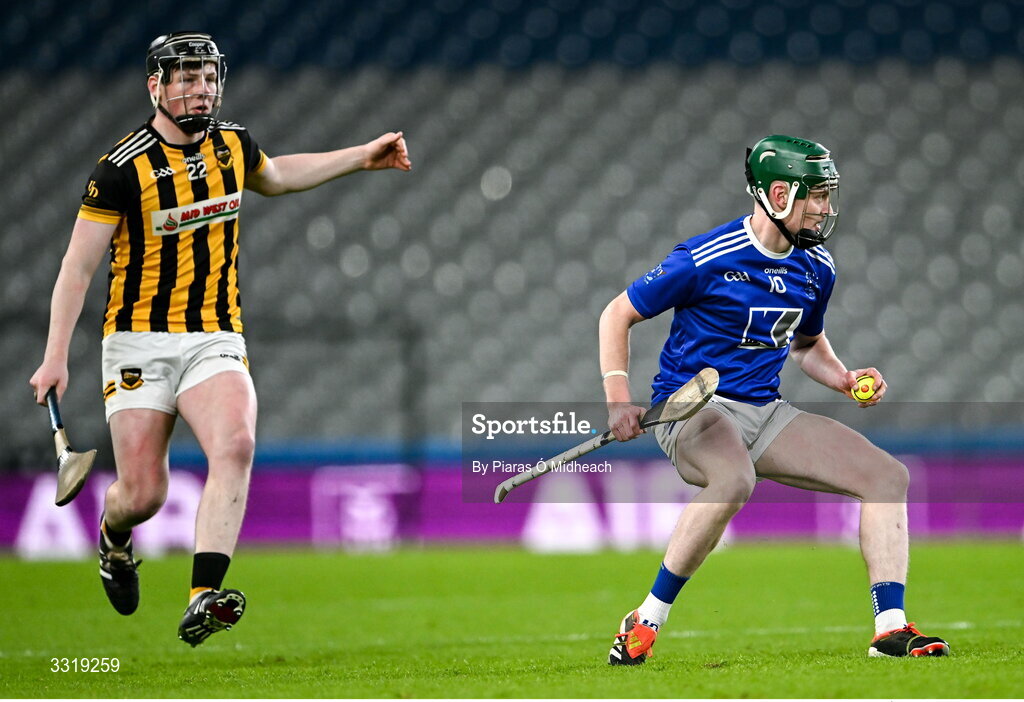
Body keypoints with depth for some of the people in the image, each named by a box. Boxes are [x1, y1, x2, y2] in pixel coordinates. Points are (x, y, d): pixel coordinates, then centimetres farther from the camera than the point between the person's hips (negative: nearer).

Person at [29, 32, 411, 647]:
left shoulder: (232, 144, 7)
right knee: (143, 495, -5)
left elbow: (275, 176, 32)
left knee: (236, 445, -26)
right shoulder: (125, 167, -10)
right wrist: (56, 358, -13)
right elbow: (79, 266, -7)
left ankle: (203, 601, -35)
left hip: (216, 338, 3)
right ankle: (113, 539, 35)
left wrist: (362, 157, 28)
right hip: (141, 342, -3)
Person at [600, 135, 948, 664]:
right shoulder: (706, 259, -13)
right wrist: (618, 398, -14)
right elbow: (617, 314, -3)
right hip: (689, 408, -7)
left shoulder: (816, 269, 8)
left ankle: (890, 629, -11)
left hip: (765, 412, 7)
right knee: (734, 481, -41)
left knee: (889, 476, -7)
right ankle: (645, 624, -28)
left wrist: (845, 380, 7)